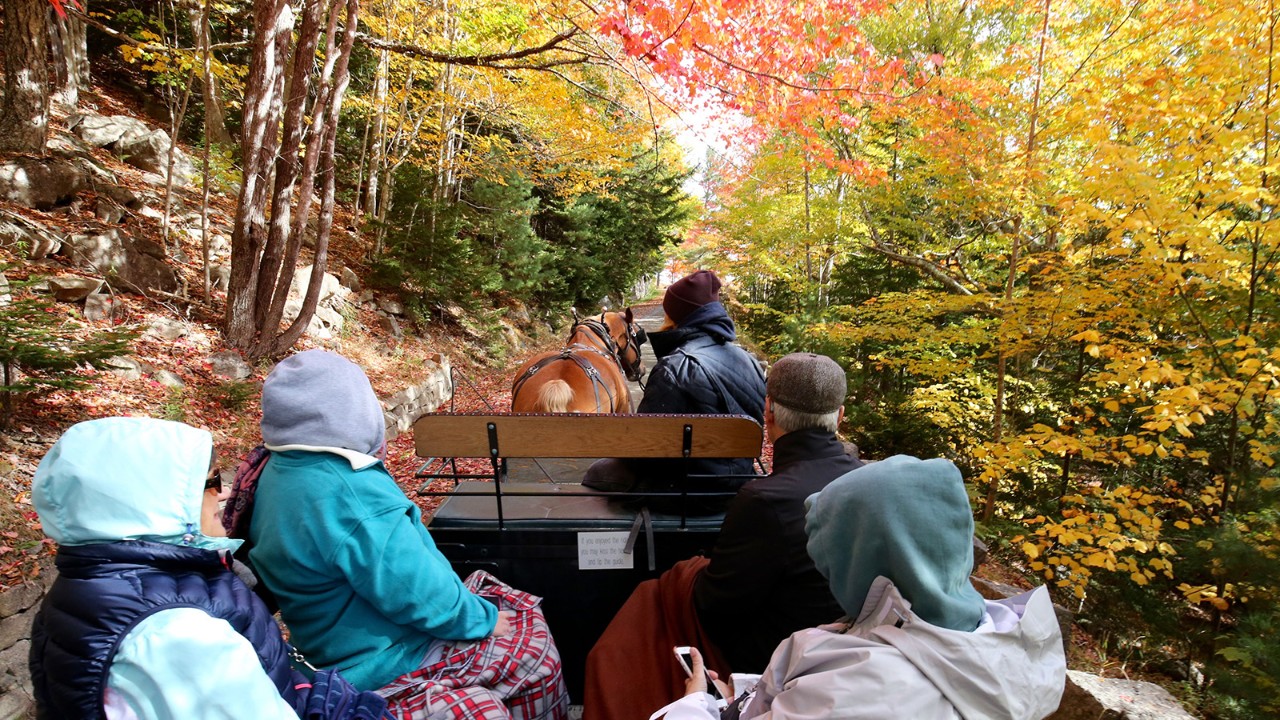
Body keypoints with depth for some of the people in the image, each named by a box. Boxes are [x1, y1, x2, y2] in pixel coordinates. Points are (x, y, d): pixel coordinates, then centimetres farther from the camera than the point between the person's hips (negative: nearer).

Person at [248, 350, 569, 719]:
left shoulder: (282, 471, 2)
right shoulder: (346, 493, -32)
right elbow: (416, 592, -27)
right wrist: (484, 618, -14)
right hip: (383, 661, -10)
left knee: (524, 608, 11)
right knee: (534, 649, -4)